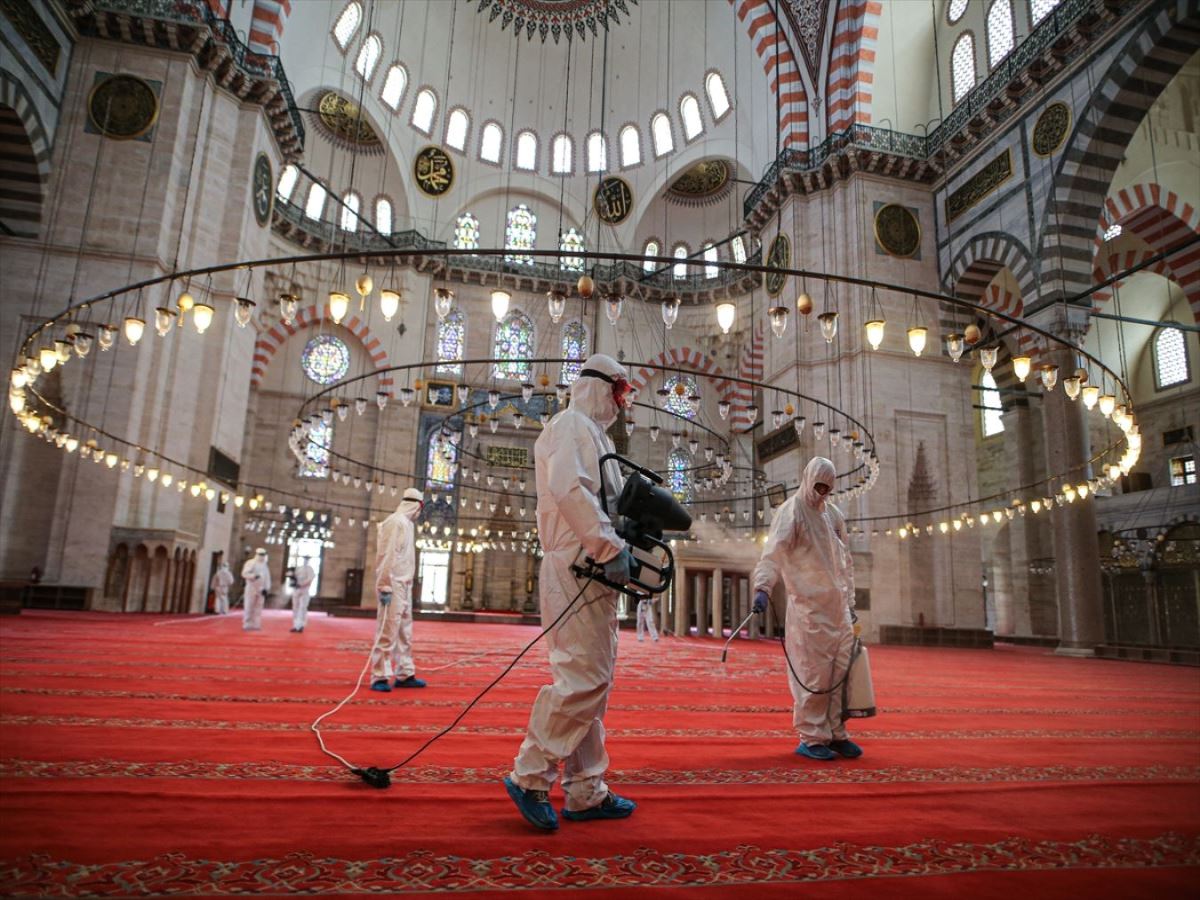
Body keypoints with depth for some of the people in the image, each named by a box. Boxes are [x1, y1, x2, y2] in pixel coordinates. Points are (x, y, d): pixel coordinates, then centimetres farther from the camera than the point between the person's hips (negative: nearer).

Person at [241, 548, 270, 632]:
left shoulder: (265, 566, 16)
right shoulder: (250, 563, -3)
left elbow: (267, 577, 13)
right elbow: (244, 573, -14)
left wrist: (266, 588, 2)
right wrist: (254, 576, -29)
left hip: (261, 589, 6)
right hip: (251, 588, -6)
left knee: (258, 607, 5)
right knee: (249, 607, -6)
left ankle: (256, 625, 9)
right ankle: (247, 625, -2)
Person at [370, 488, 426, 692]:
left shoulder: (407, 523, 16)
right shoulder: (395, 522, -12)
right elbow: (386, 555, -18)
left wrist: (407, 585, 11)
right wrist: (385, 586, -21)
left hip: (404, 586, 10)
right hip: (393, 586, -10)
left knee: (405, 631, 12)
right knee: (387, 631, -7)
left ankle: (405, 674, 19)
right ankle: (380, 677, -2)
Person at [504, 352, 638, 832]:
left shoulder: (592, 433, 26)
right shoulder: (572, 424, -5)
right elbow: (569, 489, -22)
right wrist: (610, 546, -23)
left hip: (591, 570, 11)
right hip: (577, 568, -10)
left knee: (592, 680, 10)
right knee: (584, 677, -11)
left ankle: (586, 793, 17)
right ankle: (530, 775, -1)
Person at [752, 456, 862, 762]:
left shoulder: (833, 513, 14)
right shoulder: (791, 511, -8)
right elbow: (774, 551, -23)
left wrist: (850, 602, 18)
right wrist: (763, 587, -37)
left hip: (837, 606, 7)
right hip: (808, 606, -7)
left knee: (840, 669, 10)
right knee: (813, 673, -3)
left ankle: (835, 733, 22)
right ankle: (810, 738, 7)